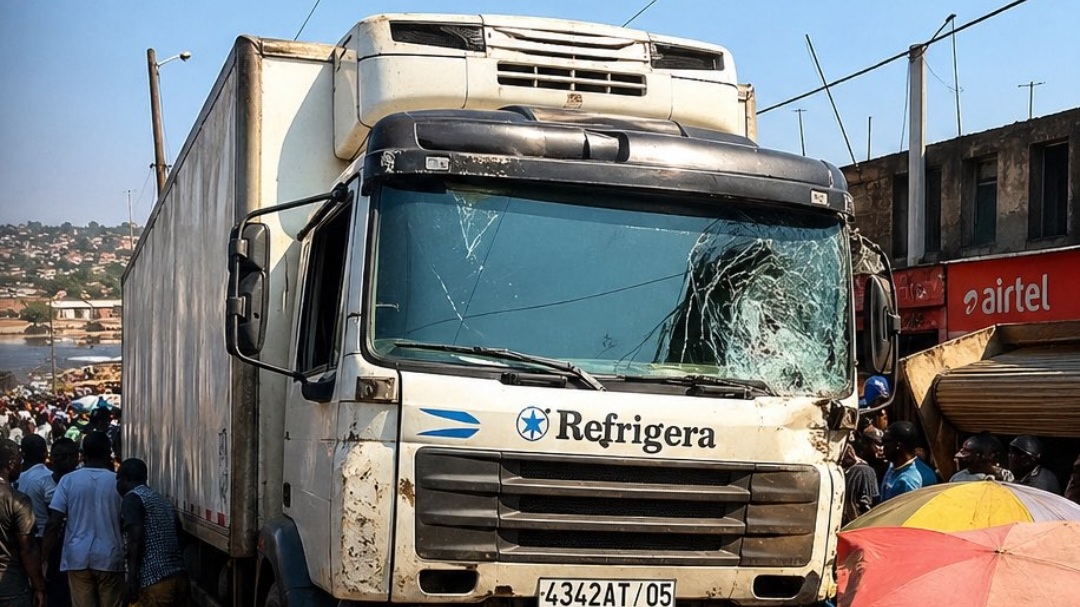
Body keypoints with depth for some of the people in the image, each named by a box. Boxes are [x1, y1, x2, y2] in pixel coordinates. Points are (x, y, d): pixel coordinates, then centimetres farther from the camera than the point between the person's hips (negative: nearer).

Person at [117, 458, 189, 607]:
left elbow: (136, 540, -14)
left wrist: (132, 578, -15)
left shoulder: (132, 498, -1)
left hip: (155, 582, -8)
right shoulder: (162, 500, 23)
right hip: (179, 578, 8)